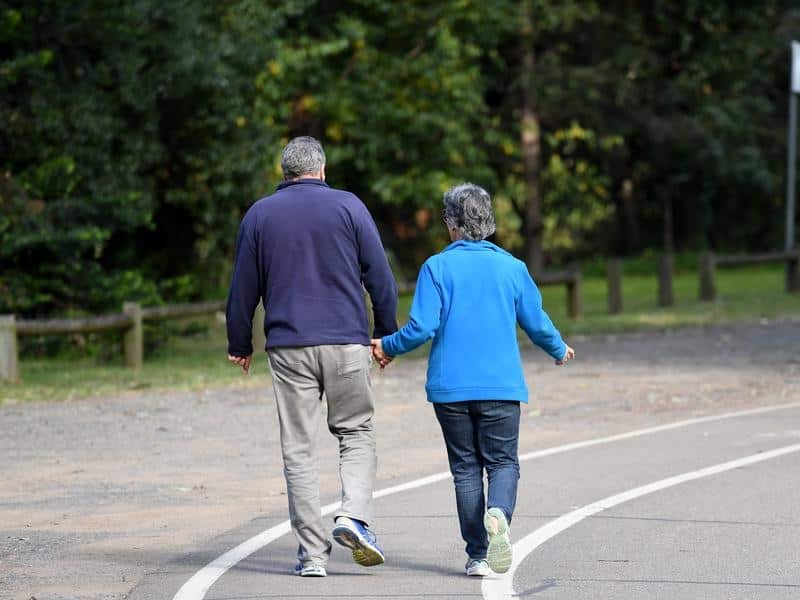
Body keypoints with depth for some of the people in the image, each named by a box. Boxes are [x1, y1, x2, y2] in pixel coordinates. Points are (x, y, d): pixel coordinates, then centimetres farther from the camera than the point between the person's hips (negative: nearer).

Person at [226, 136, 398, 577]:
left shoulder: (259, 214, 7)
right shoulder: (348, 206, 2)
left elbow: (243, 288, 9)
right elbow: (380, 277, 2)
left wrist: (240, 345, 19)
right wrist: (387, 333, 12)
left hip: (288, 348, 1)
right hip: (347, 342, -1)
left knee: (298, 449, 4)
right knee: (357, 433, 13)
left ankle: (312, 552, 1)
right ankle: (354, 515, -9)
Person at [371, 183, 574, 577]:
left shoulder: (437, 267, -3)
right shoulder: (511, 267, 4)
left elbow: (422, 328, -9)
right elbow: (537, 323, 10)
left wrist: (388, 347, 9)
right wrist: (559, 350, 30)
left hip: (451, 388, 0)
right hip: (501, 385, 1)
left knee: (466, 467, 8)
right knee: (502, 461, 5)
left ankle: (477, 555, 5)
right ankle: (498, 513, -28)